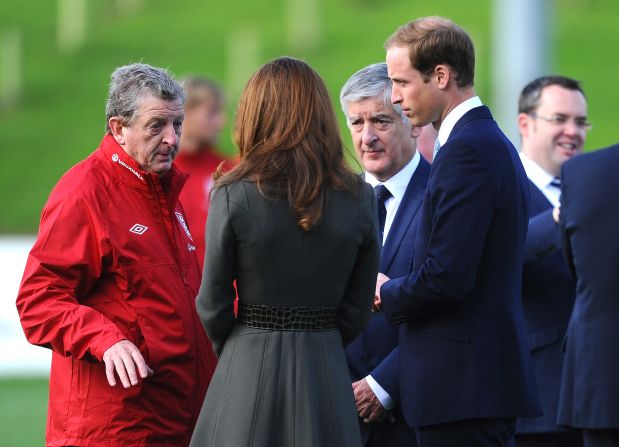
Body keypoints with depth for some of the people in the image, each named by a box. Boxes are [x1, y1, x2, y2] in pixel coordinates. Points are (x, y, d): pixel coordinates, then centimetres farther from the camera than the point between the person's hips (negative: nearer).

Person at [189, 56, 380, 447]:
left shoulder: (235, 195, -8)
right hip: (327, 368, 3)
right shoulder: (359, 198, 1)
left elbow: (213, 302, -2)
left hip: (250, 369, -2)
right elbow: (358, 308, 5)